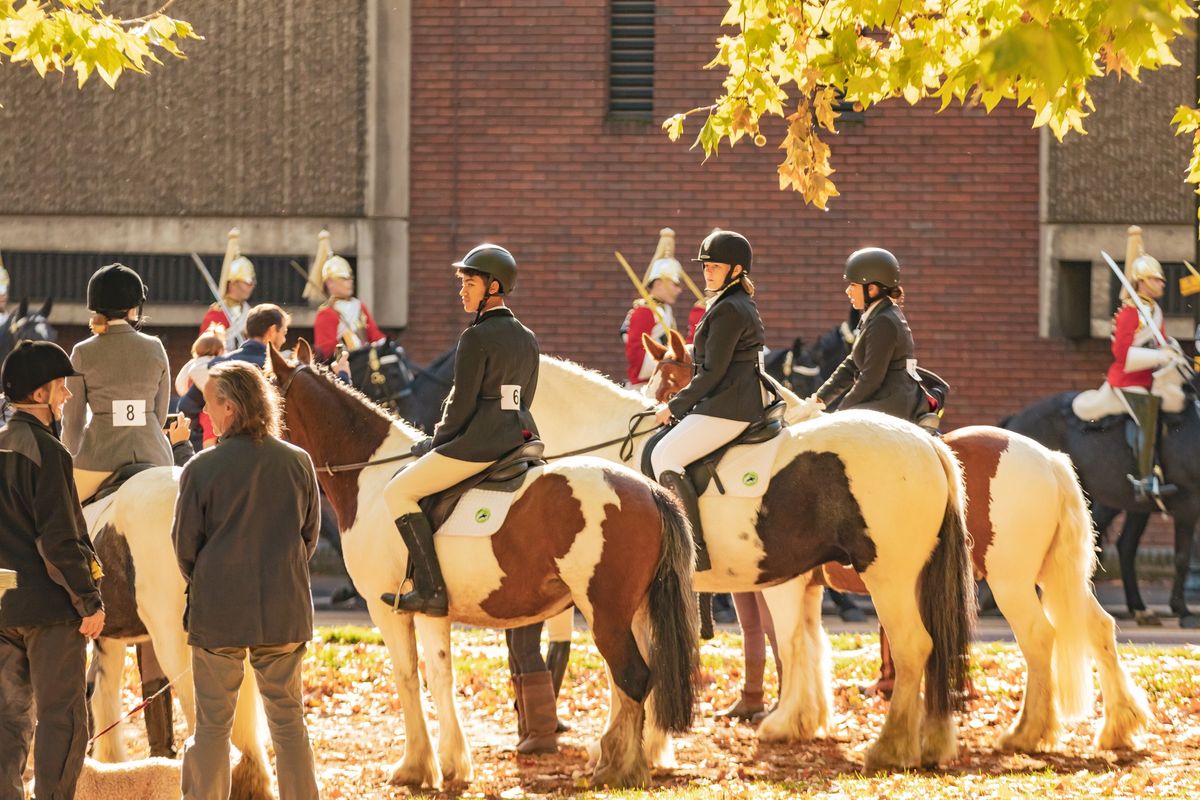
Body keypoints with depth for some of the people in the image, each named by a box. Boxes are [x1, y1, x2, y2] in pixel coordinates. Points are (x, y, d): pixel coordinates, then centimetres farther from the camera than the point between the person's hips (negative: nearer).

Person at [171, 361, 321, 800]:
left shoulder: (202, 469, -12)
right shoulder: (298, 463, -2)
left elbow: (184, 545, -4)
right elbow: (310, 535, 6)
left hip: (217, 614, -3)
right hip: (286, 611, 3)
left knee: (212, 726, 7)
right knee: (288, 721, 12)